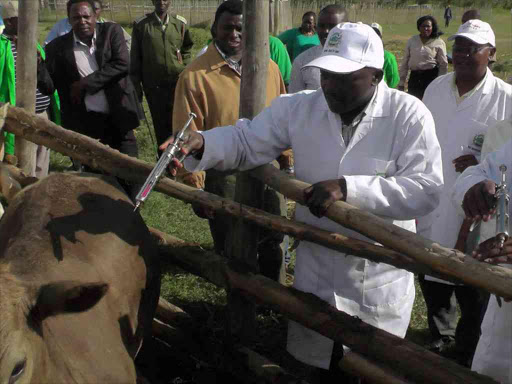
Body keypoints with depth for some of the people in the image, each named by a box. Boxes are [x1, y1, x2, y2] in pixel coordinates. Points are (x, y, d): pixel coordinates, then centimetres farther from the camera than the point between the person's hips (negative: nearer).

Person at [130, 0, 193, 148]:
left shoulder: (180, 23, 2)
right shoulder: (141, 24, -2)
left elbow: (186, 51, 12)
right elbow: (135, 58, 2)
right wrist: (136, 86, 2)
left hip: (177, 83, 0)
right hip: (153, 86, 0)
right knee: (160, 125, 9)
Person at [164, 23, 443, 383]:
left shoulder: (408, 115, -15)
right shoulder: (300, 108, -5)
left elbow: (427, 190, -24)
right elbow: (246, 141, 0)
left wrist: (348, 187, -32)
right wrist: (200, 143, -21)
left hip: (380, 282, -3)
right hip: (317, 271, 3)